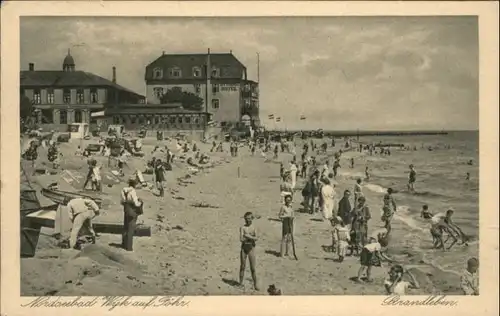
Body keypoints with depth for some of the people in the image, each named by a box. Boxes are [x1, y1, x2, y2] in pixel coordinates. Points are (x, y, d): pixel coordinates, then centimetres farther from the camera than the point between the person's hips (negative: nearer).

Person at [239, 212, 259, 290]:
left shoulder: (254, 228, 0)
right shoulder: (243, 227, -2)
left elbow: (256, 238, -15)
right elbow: (241, 239, -14)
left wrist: (247, 236, -16)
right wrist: (251, 238, -8)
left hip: (251, 248, 0)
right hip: (244, 248, 0)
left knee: (253, 268, 2)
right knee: (242, 267, 9)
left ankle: (255, 285, 11)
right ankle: (241, 283, 21)